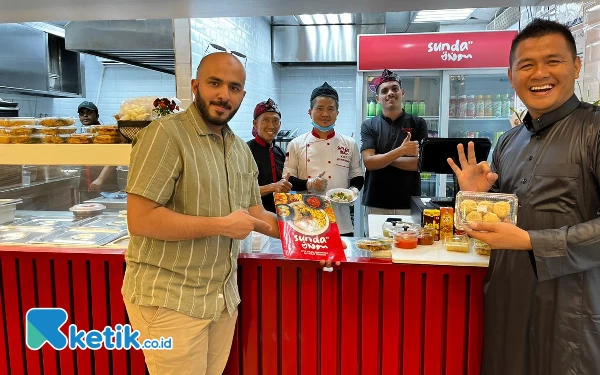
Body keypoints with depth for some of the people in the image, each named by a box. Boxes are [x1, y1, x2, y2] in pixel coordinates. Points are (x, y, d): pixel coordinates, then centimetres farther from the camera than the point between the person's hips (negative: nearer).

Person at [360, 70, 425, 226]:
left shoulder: (418, 124, 5)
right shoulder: (369, 125, 4)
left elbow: (421, 163, -5)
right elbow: (369, 162, -7)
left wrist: (382, 158, -8)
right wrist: (400, 151, -19)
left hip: (409, 204, 0)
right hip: (376, 205, 0)